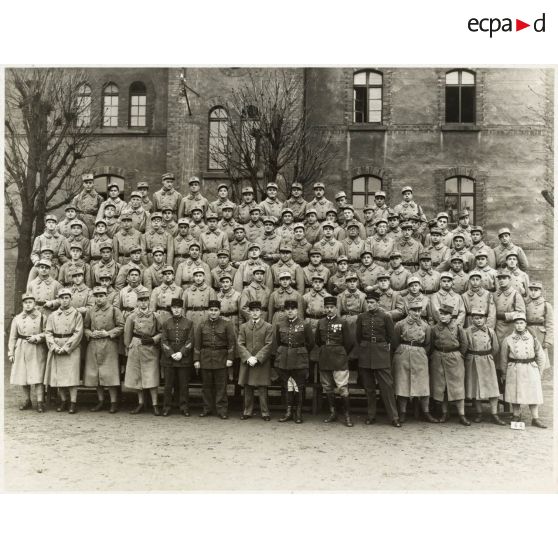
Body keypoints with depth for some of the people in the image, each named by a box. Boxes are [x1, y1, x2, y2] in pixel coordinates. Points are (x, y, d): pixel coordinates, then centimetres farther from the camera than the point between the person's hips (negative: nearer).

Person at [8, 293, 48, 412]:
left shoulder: (42, 317, 2)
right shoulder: (17, 318, 8)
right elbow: (12, 337, 9)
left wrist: (36, 337, -13)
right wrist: (11, 353, 5)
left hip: (37, 350, -3)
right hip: (21, 349, 3)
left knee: (38, 376, -8)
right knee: (22, 376, 7)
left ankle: (40, 402, -4)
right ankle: (27, 401, 20)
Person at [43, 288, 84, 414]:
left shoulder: (76, 314, 1)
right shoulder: (52, 315, 11)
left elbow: (78, 333, -6)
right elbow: (48, 332, 6)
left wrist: (66, 347, -14)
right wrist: (55, 347, -9)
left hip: (72, 349, -3)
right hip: (56, 349, 4)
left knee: (72, 375, -6)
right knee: (58, 375, 6)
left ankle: (73, 403, -1)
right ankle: (63, 401, 18)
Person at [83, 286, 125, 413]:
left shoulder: (114, 310, 1)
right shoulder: (90, 311, 12)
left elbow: (121, 326, -3)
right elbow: (85, 327, 14)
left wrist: (107, 333, -13)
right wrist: (91, 334, -5)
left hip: (109, 345, -4)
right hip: (93, 346, 4)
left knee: (109, 374, -6)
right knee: (95, 374, 7)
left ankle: (114, 402, 3)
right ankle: (101, 401, 20)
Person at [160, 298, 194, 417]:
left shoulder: (189, 323, 5)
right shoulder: (166, 323, 7)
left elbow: (190, 341, 0)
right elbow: (164, 341, 1)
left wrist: (181, 353, -12)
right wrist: (172, 354, -11)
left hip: (184, 359, 0)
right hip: (168, 359, 1)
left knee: (183, 385, 4)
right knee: (168, 385, 5)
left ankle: (184, 407, 14)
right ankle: (167, 407, 15)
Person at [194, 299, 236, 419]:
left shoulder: (227, 324, 1)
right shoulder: (201, 325, 6)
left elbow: (231, 342, 0)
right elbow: (197, 344, 6)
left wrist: (230, 358, -7)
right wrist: (196, 360, 1)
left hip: (221, 359, -2)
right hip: (205, 358, 2)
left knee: (221, 386, 1)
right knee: (206, 385, 8)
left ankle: (222, 410, 9)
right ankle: (207, 408, 21)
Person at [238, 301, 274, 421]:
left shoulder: (268, 327, 2)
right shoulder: (243, 327, 10)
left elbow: (268, 345, -4)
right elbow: (240, 344, 3)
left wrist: (257, 358, -13)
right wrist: (248, 357, -11)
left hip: (262, 362, -2)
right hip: (247, 361, 2)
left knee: (262, 389, 1)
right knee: (247, 389, 7)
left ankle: (265, 413, 10)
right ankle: (247, 412, 18)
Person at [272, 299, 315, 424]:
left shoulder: (304, 325, -3)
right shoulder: (279, 324, 4)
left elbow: (310, 343, 7)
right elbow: (275, 343, 10)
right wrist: (276, 356, 5)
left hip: (300, 361, -2)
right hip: (283, 360, 2)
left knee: (300, 387, 3)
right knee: (287, 387, 8)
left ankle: (298, 413, 15)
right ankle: (288, 412, 19)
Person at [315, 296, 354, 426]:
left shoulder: (342, 322, -4)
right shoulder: (320, 322, 6)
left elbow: (348, 343, 1)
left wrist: (341, 354, 8)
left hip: (339, 359, -4)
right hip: (324, 359, 4)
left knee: (343, 387, -7)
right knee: (327, 387, 10)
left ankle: (347, 415, 1)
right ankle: (332, 413, 22)